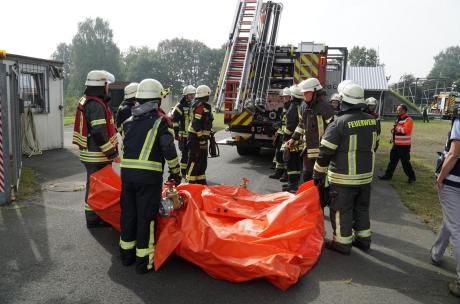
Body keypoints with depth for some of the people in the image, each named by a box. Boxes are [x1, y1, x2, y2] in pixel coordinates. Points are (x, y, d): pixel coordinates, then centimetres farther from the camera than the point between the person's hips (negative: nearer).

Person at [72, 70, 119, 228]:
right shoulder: (96, 105, -19)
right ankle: (94, 218, 10)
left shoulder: (86, 101, 15)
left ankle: (94, 215, 32)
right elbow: (99, 133, -25)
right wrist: (112, 153, -20)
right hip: (97, 155, -11)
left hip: (89, 153, 11)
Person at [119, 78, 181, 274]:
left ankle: (126, 254, 29)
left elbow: (125, 147, 16)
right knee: (146, 216, 1)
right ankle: (143, 261, 8)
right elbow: (169, 150, -7)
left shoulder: (129, 122, 14)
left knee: (128, 212, 16)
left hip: (127, 173, 6)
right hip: (149, 176, -6)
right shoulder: (160, 121, -4)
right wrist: (175, 172, 5)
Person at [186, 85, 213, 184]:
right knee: (194, 160, -6)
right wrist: (201, 137, -24)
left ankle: (201, 181, 25)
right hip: (197, 138, -10)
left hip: (202, 137, 11)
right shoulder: (199, 106, -16)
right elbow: (196, 124, -23)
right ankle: (191, 182, 0)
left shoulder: (205, 106, 17)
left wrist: (207, 136, 24)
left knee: (203, 160, 16)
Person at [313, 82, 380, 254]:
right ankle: (363, 240, 31)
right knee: (362, 208, 20)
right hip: (365, 175, 6)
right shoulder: (372, 121, 2)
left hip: (343, 177, -6)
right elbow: (373, 146, 15)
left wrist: (318, 174, -5)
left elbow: (326, 152, -15)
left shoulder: (339, 123, -17)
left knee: (341, 210, 6)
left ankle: (342, 243, 15)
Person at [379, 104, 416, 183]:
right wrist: (393, 130, 5)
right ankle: (388, 175, 22)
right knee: (392, 160, 13)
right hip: (396, 144, 9)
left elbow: (404, 130, -29)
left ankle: (412, 177, 15)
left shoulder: (408, 120, -14)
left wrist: (397, 127, -17)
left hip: (404, 146, -9)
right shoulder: (398, 119, 15)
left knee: (405, 162, -1)